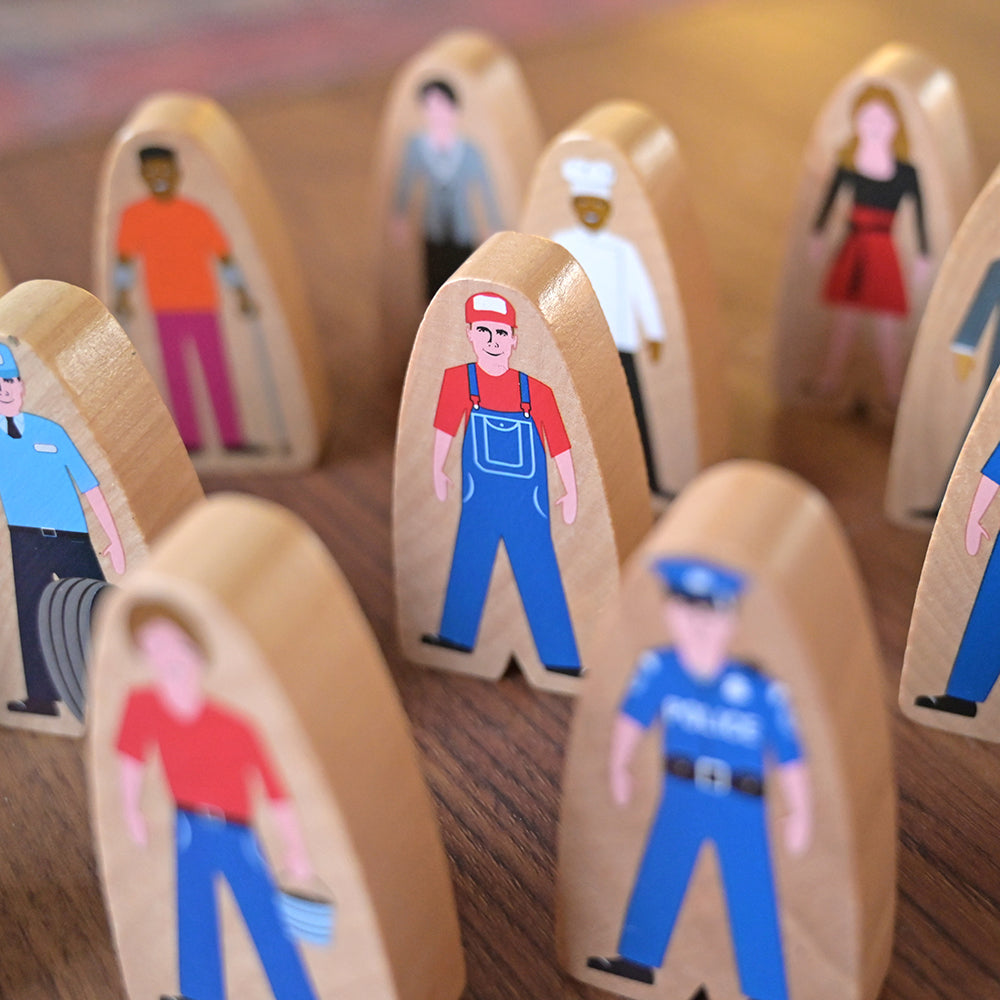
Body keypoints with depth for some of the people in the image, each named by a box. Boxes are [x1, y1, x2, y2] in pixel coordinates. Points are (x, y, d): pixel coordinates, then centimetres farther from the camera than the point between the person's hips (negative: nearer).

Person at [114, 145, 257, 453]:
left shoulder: (197, 214, 1)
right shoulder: (134, 216, 1)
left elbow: (223, 255, 4)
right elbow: (126, 257, -2)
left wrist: (242, 294, -1)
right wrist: (122, 295, -13)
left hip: (204, 304, 0)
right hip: (166, 308, 0)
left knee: (216, 372, 3)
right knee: (175, 374, 2)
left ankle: (231, 436, 9)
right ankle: (189, 439, 9)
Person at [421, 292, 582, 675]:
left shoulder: (537, 392, -13)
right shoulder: (458, 379, -8)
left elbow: (559, 443, -6)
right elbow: (445, 426, 4)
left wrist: (571, 492, -2)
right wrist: (437, 470, 10)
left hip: (528, 503, -2)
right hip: (480, 500, 2)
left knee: (541, 580, 3)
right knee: (467, 568, 18)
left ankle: (562, 658, 12)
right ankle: (456, 634, 37)